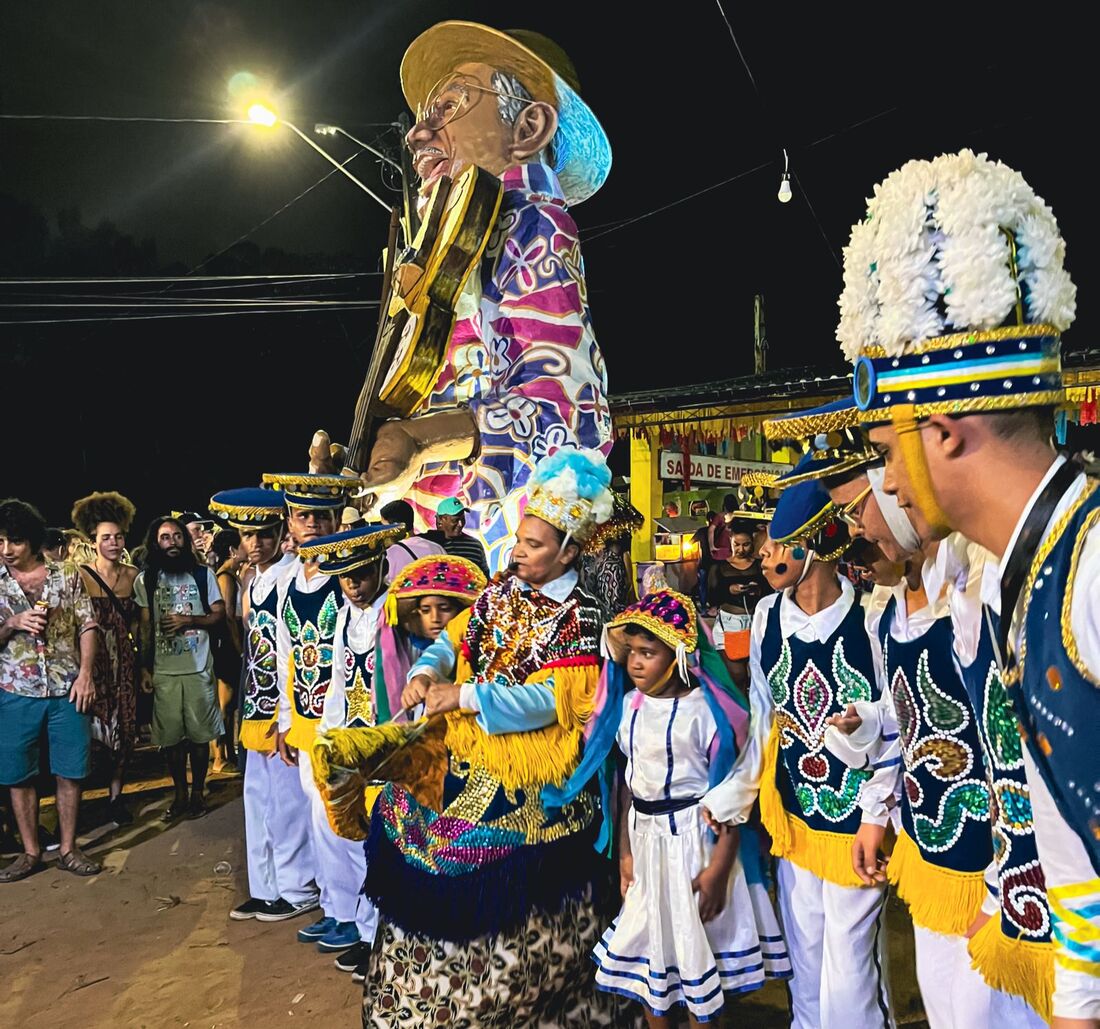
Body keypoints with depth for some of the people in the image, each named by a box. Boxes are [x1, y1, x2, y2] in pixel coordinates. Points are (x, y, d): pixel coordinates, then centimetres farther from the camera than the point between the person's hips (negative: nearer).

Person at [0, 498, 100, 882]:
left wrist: (85, 674, -8)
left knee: (70, 771, 5)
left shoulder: (67, 575, 1)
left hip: (67, 690, -1)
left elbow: (87, 626, 2)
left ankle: (68, 848, 19)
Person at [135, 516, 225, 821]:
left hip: (199, 668, -1)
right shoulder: (145, 581, 4)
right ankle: (180, 795, 21)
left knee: (199, 734, 4)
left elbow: (219, 614, 2)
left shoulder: (203, 574, 2)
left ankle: (198, 792, 19)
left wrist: (187, 619, -13)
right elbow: (146, 628, 8)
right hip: (163, 670, 1)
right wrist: (145, 667, 5)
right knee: (171, 736, 7)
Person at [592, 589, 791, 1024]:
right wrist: (625, 850, 6)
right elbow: (630, 782, 6)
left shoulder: (704, 709, -18)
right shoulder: (630, 705, 0)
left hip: (695, 835, -5)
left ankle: (702, 1016, 34)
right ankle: (656, 1019, 39)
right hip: (645, 835, 6)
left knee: (697, 942, 11)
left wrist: (719, 867, -15)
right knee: (649, 937, 18)